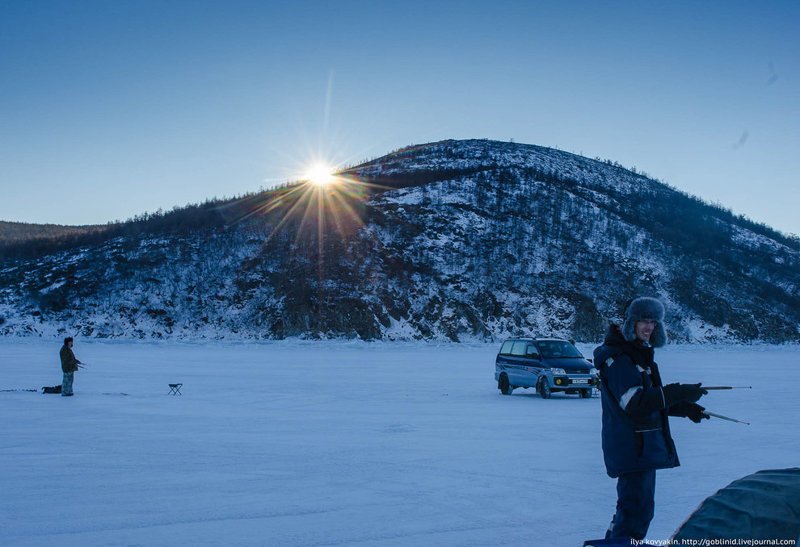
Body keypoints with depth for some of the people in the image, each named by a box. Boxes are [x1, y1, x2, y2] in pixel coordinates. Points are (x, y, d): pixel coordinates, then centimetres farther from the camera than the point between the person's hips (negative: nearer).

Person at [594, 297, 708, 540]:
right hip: (631, 445, -10)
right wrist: (679, 393, -28)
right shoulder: (618, 357, -17)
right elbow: (635, 402, -26)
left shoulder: (640, 353, 15)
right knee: (638, 505, -13)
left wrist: (684, 408, 12)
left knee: (633, 503, 20)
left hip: (646, 444, 10)